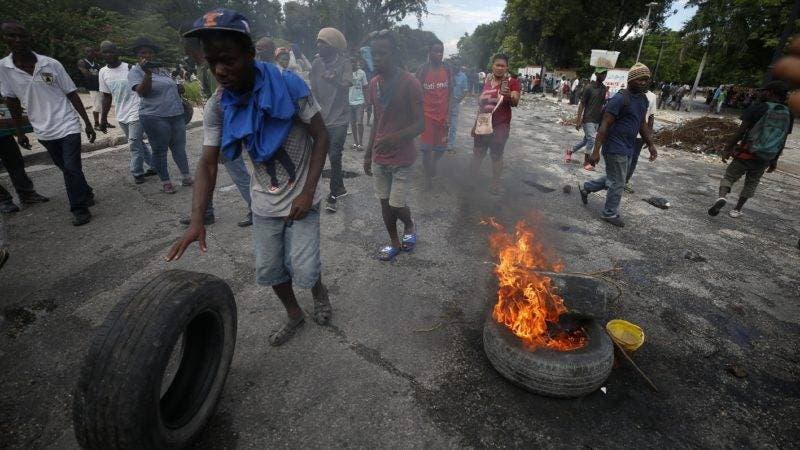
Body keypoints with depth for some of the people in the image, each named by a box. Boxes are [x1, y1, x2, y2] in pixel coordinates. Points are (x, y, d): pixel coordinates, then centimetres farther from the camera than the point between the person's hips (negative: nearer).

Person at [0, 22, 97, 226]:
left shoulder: (51, 64, -7)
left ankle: (79, 208, 3)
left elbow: (72, 94, -2)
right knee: (67, 168, 14)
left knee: (71, 168, -7)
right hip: (43, 131, 3)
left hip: (68, 126, -3)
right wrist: (20, 132, 9)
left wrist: (88, 123, -4)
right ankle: (86, 194, 34)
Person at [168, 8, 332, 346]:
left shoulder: (289, 86, -18)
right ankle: (294, 315, 39)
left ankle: (319, 291, 33)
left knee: (302, 271, -4)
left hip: (302, 199, -4)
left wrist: (308, 192, -19)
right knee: (268, 270, 12)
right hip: (264, 202, 4)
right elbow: (208, 164, -7)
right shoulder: (216, 107, -8)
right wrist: (197, 220, -19)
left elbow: (321, 136, -13)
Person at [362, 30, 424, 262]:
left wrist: (394, 138, -33)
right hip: (379, 157, 6)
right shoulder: (374, 83, 6)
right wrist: (368, 153, 15)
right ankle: (394, 242, 30)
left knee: (397, 204, -3)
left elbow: (420, 124, -16)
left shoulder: (410, 83, -14)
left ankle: (410, 226, 32)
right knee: (384, 202, 11)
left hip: (401, 158, -6)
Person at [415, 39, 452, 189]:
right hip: (427, 114, -3)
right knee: (426, 148, -1)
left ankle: (431, 166, 39)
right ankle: (428, 177, 15)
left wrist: (448, 115, -3)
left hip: (443, 115, 3)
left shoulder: (448, 70, 3)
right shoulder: (423, 70, -5)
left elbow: (450, 93, 4)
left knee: (441, 147, 9)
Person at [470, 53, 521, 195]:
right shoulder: (487, 81, 6)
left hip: (500, 126, -5)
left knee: (496, 156, 3)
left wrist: (510, 96, -46)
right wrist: (476, 123, 16)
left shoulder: (512, 82, -9)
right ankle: (471, 177, 32)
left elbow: (515, 102, -23)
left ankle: (495, 183, 16)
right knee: (477, 153, 15)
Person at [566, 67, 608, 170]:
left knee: (586, 139, 13)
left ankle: (570, 151, 32)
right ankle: (587, 161, 4)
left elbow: (605, 104, 14)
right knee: (592, 139, -10)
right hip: (588, 119, -6)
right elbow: (582, 104, -10)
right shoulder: (589, 88, -9)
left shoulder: (604, 88, 9)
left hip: (597, 120, 6)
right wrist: (578, 120, -13)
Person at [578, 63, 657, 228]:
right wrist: (596, 151, -23)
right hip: (615, 148, -9)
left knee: (613, 180, 20)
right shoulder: (620, 99, -16)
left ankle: (586, 187, 38)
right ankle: (610, 214, 19)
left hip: (628, 149, 9)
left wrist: (651, 145, 19)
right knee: (617, 183, 2)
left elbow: (642, 124, 22)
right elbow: (604, 125, -19)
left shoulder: (643, 99, 11)